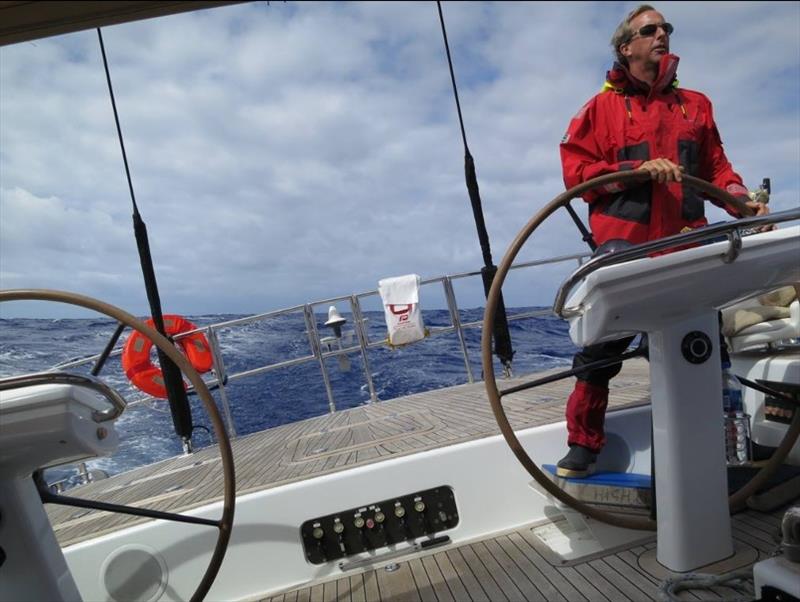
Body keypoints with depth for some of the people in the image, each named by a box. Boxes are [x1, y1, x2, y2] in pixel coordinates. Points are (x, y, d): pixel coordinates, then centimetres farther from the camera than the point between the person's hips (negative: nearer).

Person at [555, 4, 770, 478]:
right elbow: (575, 171, -1)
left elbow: (716, 166, 17)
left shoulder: (695, 104, 21)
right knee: (600, 350, -2)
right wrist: (638, 169, -12)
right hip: (623, 247, -3)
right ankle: (584, 448, 10)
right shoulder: (602, 107, 9)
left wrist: (744, 201, -1)